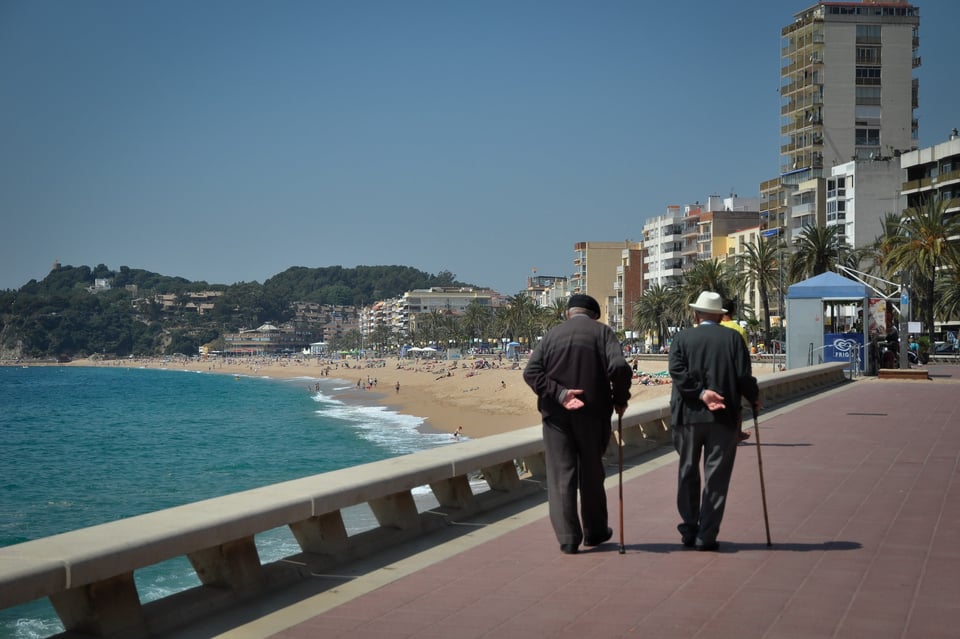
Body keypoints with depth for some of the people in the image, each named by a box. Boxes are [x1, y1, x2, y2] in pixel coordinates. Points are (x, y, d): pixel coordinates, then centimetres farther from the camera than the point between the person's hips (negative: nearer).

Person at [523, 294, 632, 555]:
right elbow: (619, 367, -15)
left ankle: (567, 538, 0)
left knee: (561, 475, 4)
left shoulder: (552, 334, 6)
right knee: (591, 474, 14)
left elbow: (531, 371, -7)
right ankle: (594, 532, 26)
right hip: (593, 413, 0)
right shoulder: (602, 332, 0)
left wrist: (559, 394, -12)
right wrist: (620, 400, -2)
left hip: (556, 415, 0)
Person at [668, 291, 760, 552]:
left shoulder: (683, 338, 3)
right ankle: (706, 535, 2)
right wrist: (754, 398, 10)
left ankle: (689, 531, 17)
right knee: (716, 477, 4)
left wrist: (701, 393, -13)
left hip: (689, 415, 1)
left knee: (688, 474, 14)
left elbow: (677, 371, -12)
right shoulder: (733, 338, 0)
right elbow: (744, 376, -6)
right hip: (724, 416, -1)